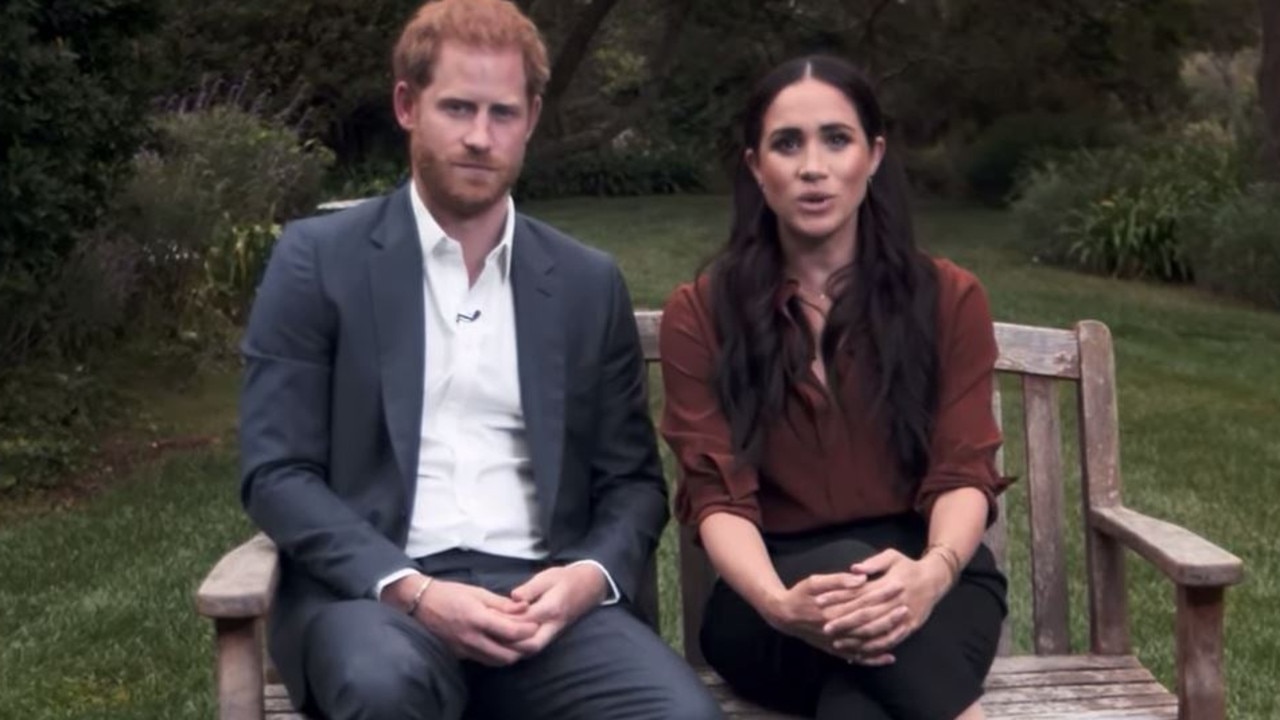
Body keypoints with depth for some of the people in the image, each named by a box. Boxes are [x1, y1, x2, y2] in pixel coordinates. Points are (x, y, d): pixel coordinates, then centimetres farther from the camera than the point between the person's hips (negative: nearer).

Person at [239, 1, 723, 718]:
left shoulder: (590, 282, 12)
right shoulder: (318, 259, 3)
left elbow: (634, 479, 13)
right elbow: (276, 473, -2)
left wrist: (590, 575, -9)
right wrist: (412, 591, -16)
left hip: (541, 590, 2)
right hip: (372, 588, -2)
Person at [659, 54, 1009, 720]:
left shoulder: (947, 298, 7)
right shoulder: (699, 314, 4)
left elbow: (964, 472, -3)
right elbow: (717, 495, -6)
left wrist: (932, 572, -29)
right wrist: (780, 604, -29)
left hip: (922, 582, -1)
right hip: (775, 588, 1)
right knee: (850, 564, -36)